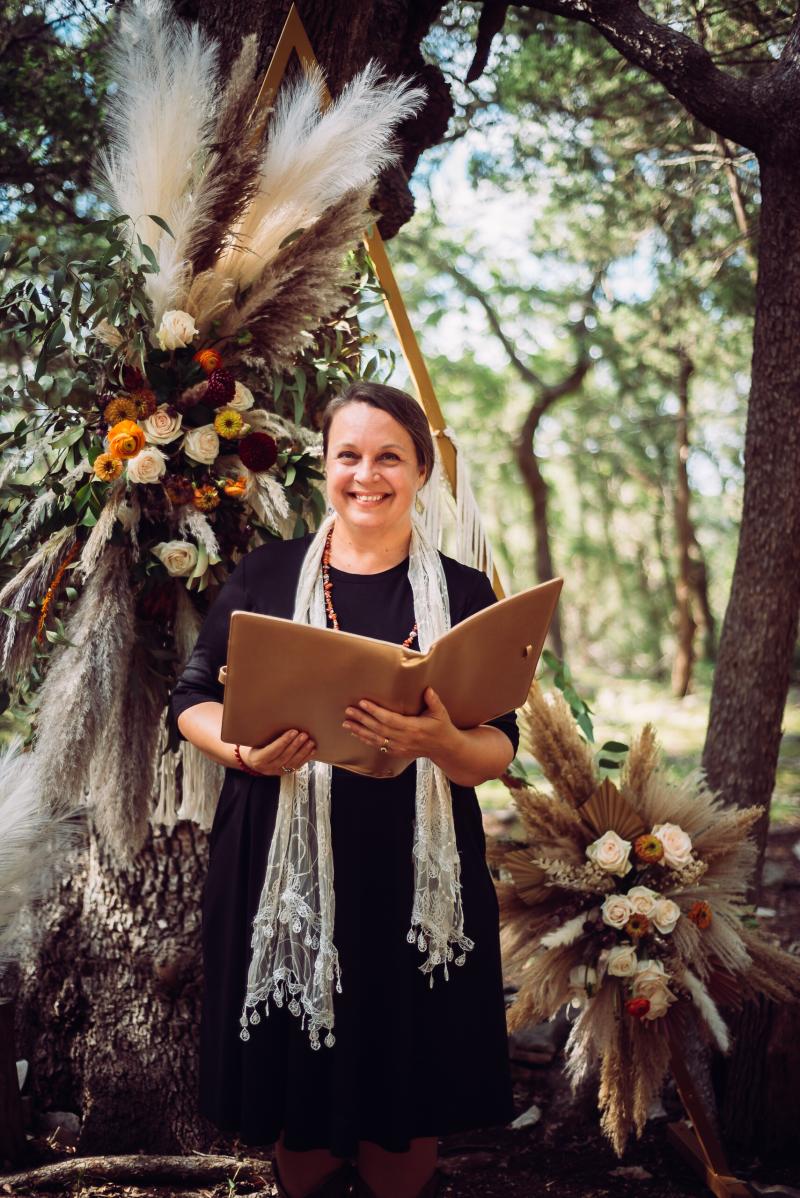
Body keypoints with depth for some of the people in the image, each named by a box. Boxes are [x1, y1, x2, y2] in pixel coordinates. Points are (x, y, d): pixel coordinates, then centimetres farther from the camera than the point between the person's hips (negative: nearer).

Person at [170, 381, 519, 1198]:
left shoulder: (464, 593, 2)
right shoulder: (265, 575, 3)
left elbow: (498, 755, -1)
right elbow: (193, 701, 6)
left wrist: (439, 743, -22)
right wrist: (246, 751, -14)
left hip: (414, 881, 0)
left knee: (405, 1124, 7)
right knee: (294, 1083, 9)